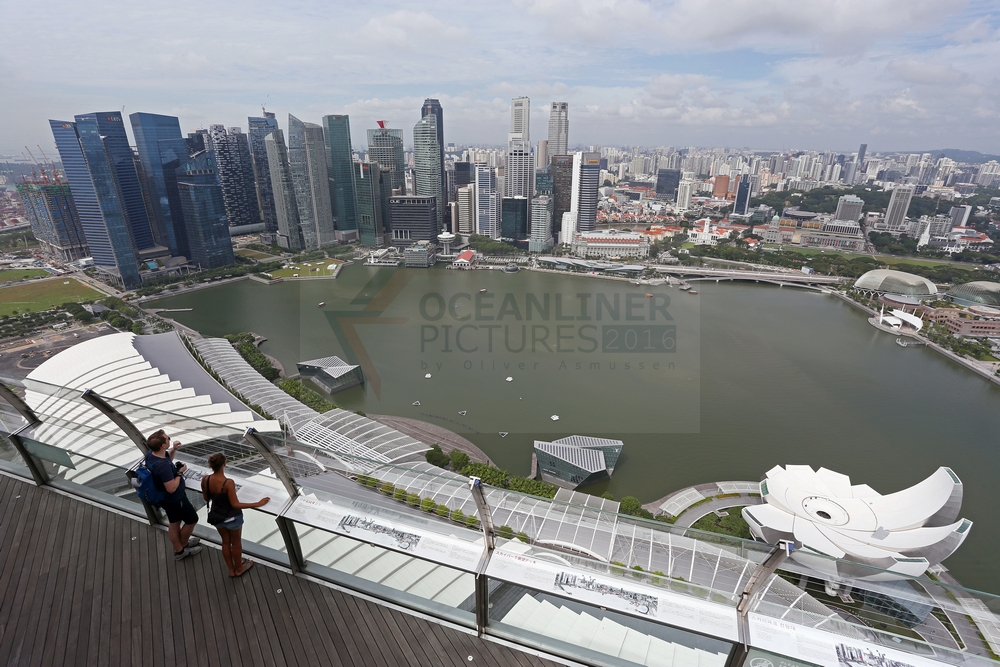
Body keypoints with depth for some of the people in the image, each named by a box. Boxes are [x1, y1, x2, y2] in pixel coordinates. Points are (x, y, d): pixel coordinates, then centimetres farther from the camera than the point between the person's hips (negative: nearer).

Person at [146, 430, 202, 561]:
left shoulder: (150, 454, -11)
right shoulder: (163, 466, -40)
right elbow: (171, 488, -34)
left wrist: (173, 449, -4)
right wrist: (179, 472, -23)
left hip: (165, 497, 9)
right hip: (174, 499, -9)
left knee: (174, 523, 26)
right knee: (192, 519, 16)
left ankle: (178, 550, 44)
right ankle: (183, 546, 37)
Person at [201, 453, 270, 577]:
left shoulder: (205, 480, -17)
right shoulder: (228, 483, -33)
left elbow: (206, 498, 0)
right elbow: (235, 504, -26)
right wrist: (257, 504, -23)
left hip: (217, 516, 5)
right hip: (232, 517, -5)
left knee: (225, 542, 26)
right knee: (236, 543, 20)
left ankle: (231, 569, 43)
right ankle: (239, 568, 42)